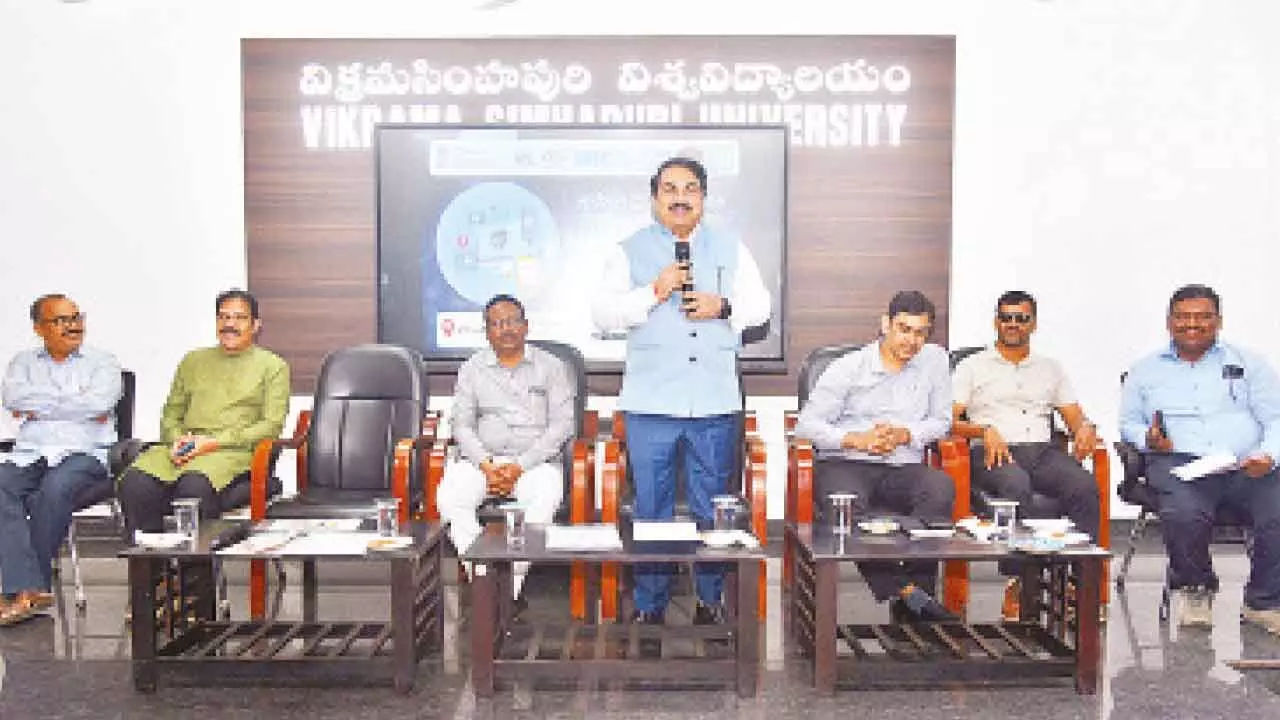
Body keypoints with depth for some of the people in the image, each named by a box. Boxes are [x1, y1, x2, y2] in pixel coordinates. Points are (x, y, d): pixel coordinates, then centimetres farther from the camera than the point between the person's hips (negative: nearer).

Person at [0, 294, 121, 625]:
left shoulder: (102, 361, 12)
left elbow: (99, 403, -9)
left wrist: (39, 406, -1)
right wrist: (74, 402, -4)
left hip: (84, 453, -3)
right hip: (28, 454, 3)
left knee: (54, 489, -33)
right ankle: (29, 589, -30)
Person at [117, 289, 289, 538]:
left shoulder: (272, 366, 13)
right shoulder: (193, 360, 27)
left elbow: (272, 424, 1)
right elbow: (170, 415, 25)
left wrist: (214, 442, -9)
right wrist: (176, 440, 0)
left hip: (234, 451, -4)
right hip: (183, 449, 4)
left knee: (195, 485, -37)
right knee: (134, 483, -27)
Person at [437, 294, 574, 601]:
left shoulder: (550, 366, 8)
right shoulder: (472, 369, 15)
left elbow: (562, 424, -1)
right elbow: (461, 424, 7)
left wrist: (520, 466, -12)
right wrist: (486, 465, -11)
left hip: (535, 460, -2)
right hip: (481, 459, 2)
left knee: (544, 500, -35)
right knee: (449, 497, -28)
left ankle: (509, 591, -28)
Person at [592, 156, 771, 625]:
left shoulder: (731, 248, 14)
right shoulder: (629, 251, 6)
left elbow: (760, 305, 12)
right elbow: (603, 314, -2)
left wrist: (723, 306, -8)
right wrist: (654, 292, -14)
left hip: (715, 402, 2)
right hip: (650, 402, -1)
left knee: (711, 508, 9)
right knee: (651, 510, 4)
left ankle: (711, 600, 23)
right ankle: (649, 606, 17)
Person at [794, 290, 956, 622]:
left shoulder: (935, 360, 11)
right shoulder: (848, 367, 3)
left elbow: (941, 421, 13)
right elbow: (806, 424, -2)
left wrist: (904, 434, -7)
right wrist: (858, 439, -16)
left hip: (903, 468, 3)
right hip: (845, 464, -2)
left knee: (941, 487, -31)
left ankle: (918, 590, -27)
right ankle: (904, 592, -35)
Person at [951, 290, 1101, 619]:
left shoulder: (1050, 368, 27)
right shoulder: (972, 367, 16)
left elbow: (1075, 416, 21)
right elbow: (948, 420, 4)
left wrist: (1085, 428, -4)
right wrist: (985, 431, -15)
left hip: (1043, 451, 3)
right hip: (992, 454, -3)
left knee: (1085, 485, -29)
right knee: (1016, 485, -38)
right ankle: (1015, 585, -35)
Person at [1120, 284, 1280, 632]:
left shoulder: (1248, 363, 21)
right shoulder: (1146, 370, 22)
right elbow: (1129, 423, 19)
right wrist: (1149, 439, -5)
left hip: (1248, 467, 2)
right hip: (1178, 461, -1)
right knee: (1185, 515, -35)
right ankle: (1194, 590, -2)